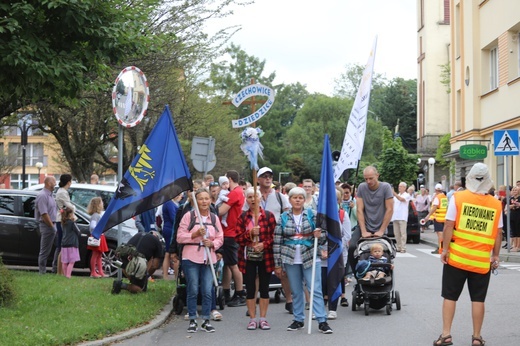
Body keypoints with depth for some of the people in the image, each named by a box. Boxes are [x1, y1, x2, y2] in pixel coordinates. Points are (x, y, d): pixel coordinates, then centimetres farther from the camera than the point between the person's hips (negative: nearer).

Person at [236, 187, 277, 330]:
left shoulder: (268, 216, 1)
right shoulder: (242, 217, 4)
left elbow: (274, 235, -1)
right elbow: (238, 238, 0)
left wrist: (264, 244, -16)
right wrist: (250, 233, -17)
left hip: (265, 256, -1)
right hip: (248, 258, 1)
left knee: (264, 288, 4)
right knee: (250, 289, 3)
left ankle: (263, 318, 12)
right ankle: (252, 319, 11)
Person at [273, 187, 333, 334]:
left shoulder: (312, 215, 3)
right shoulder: (283, 218, 3)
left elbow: (323, 236, 7)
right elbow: (277, 243, 4)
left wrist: (319, 236, -17)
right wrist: (277, 264, 1)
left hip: (310, 258, -1)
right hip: (291, 260, 1)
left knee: (316, 289, -5)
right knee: (296, 291, 9)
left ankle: (322, 321, -4)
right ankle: (298, 320, 19)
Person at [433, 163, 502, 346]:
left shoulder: (458, 197, -6)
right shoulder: (496, 204, -1)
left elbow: (449, 225, -9)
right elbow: (498, 233, 2)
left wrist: (445, 249, -2)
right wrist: (495, 256, 12)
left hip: (457, 256, -1)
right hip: (483, 260, 1)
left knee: (450, 296, 7)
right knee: (478, 299, 8)